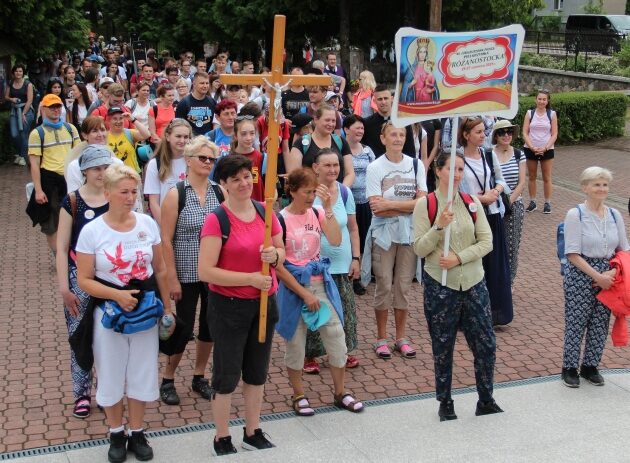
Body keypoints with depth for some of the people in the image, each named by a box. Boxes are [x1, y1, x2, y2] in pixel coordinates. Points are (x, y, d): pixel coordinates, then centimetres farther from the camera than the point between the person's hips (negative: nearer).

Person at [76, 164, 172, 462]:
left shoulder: (148, 224, -5)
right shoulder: (91, 231, -12)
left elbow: (160, 270, 5)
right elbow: (84, 280, -11)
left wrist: (167, 308, 8)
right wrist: (117, 295, -25)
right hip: (108, 312, -2)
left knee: (142, 374, 12)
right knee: (111, 375, 11)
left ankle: (137, 433, 30)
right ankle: (116, 434, 31)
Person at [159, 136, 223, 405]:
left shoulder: (220, 193, 1)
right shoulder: (176, 194, -8)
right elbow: (166, 240, -9)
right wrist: (172, 278, -12)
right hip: (187, 274, -4)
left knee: (209, 326, 12)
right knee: (183, 329, 3)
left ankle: (199, 377, 31)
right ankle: (167, 380, 23)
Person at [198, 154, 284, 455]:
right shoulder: (216, 219, -16)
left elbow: (282, 253, 11)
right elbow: (205, 272, -21)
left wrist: (275, 255, -13)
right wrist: (250, 278, -22)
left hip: (263, 302, 6)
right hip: (228, 305, -6)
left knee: (257, 372, 17)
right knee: (227, 374, 6)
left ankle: (253, 432, 34)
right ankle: (222, 439, 24)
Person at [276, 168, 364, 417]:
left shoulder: (318, 213, 1)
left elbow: (335, 241, -14)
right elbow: (278, 265, -10)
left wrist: (328, 209, -20)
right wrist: (304, 294, -11)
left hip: (320, 283, 4)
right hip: (293, 286, -4)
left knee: (337, 338, 5)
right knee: (295, 343, 7)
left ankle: (340, 392, 22)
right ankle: (299, 396, 25)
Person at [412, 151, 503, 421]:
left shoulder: (472, 203, 3)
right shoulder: (425, 205, -6)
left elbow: (486, 242, 0)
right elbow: (419, 249, -9)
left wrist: (459, 258, -14)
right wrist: (439, 226, -24)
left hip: (473, 283, 3)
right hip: (440, 285, -3)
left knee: (486, 345, 5)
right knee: (442, 348, 9)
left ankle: (486, 401, 23)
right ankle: (445, 403, 25)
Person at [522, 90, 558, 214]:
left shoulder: (552, 114, 0)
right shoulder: (529, 113, 1)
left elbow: (554, 134, -2)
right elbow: (525, 133, -2)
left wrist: (545, 148, -14)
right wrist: (532, 147, -15)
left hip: (547, 150, -1)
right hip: (530, 149, 1)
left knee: (547, 178, 3)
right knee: (531, 177, 7)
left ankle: (547, 203, 11)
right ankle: (532, 202, 17)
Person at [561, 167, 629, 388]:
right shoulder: (575, 215, -9)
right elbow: (573, 255, -12)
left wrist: (612, 273, -8)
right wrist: (597, 276, -16)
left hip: (608, 277, 5)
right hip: (580, 276, -4)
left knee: (600, 324, 11)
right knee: (576, 323, 2)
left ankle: (590, 367, 28)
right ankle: (569, 368, 18)